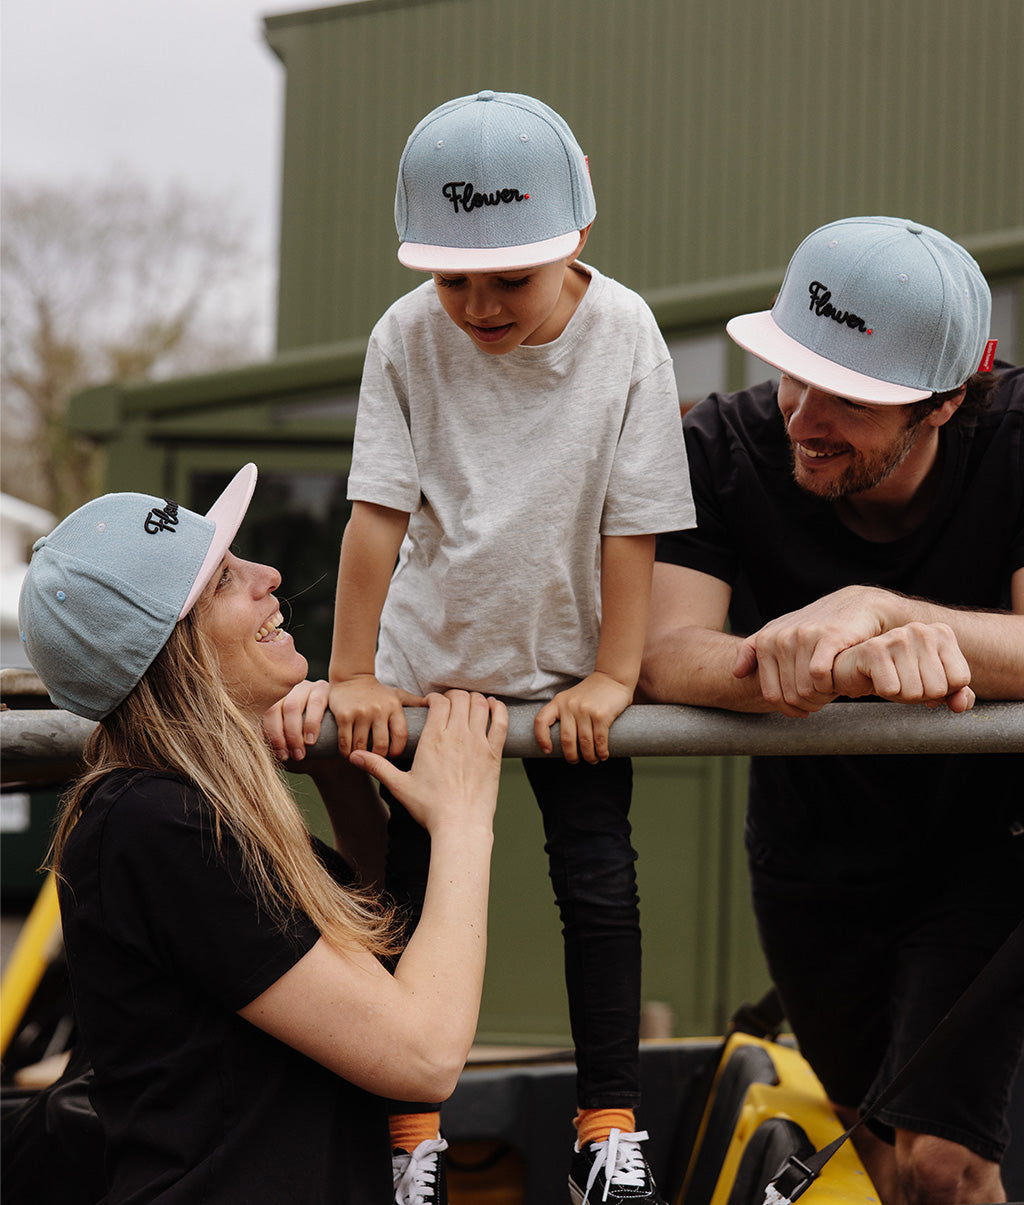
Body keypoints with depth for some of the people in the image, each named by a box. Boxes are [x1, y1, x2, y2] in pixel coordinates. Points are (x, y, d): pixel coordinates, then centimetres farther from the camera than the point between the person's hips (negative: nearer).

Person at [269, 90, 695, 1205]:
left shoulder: (623, 333, -16)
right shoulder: (407, 338, -14)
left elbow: (632, 521, -12)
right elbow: (378, 511, -13)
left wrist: (612, 675, -13)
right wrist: (353, 674, -12)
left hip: (567, 668, -1)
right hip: (429, 663, 1)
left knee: (597, 882, -1)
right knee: (411, 883, 3)